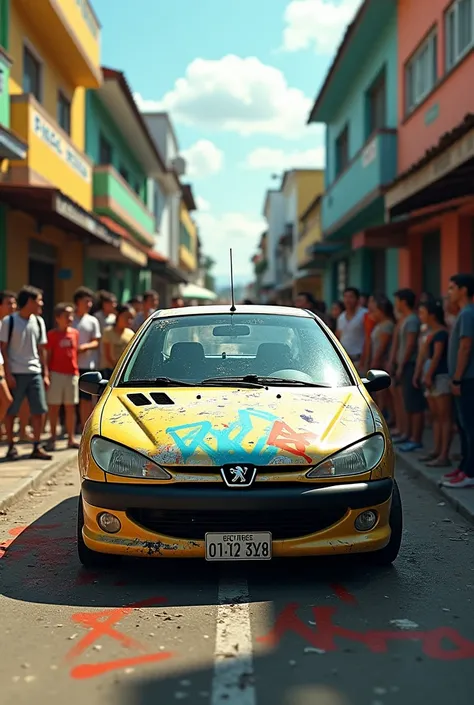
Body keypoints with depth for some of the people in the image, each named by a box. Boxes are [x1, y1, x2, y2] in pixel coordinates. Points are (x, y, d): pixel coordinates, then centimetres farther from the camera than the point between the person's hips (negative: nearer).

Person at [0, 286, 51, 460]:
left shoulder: (39, 322, 10)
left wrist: (45, 374, 9)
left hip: (35, 372, 4)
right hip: (15, 373, -4)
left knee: (39, 410, 1)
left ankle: (37, 447, 9)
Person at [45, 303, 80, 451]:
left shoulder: (75, 333, 8)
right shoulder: (52, 334, -5)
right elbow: (48, 355, -5)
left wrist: (77, 370, 9)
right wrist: (47, 373, -10)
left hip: (72, 373, 4)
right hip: (56, 373, -4)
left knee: (71, 407, 9)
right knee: (54, 406, 3)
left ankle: (71, 438, 16)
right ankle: (53, 438, 10)